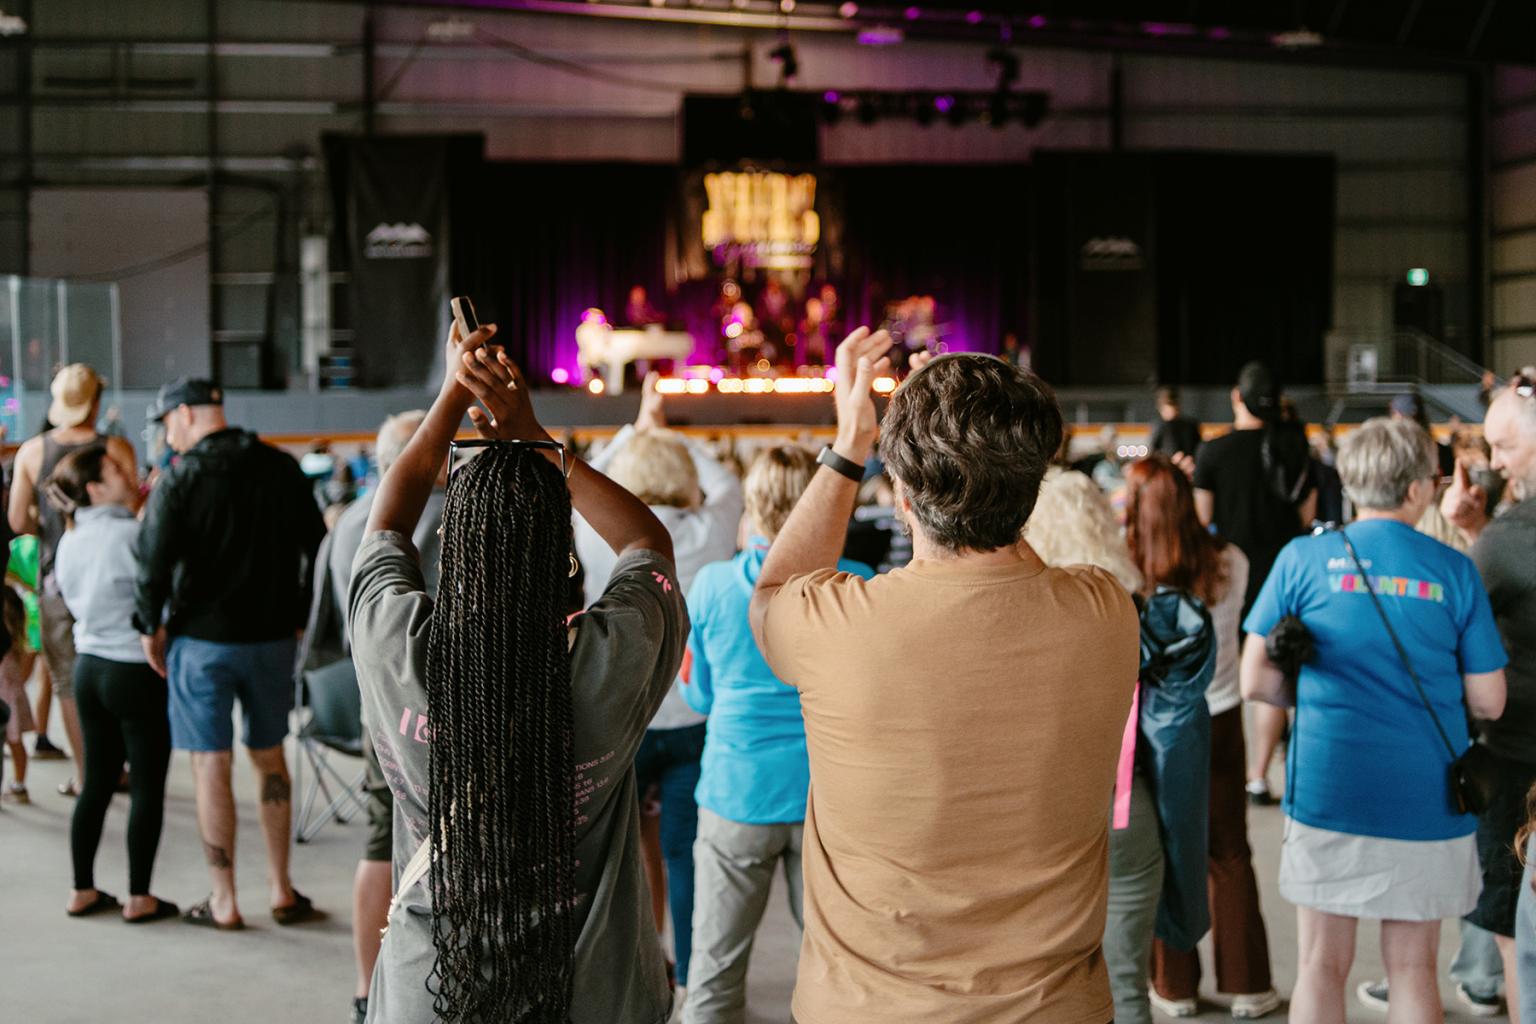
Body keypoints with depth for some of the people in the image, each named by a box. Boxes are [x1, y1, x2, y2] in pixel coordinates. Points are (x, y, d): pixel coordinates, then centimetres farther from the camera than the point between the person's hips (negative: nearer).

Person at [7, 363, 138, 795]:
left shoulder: (31, 452, -4)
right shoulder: (116, 449, -9)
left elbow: (18, 520, -3)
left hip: (56, 577, 1)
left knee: (67, 681, 10)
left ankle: (84, 774, 12)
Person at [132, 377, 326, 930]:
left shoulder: (180, 478, -10)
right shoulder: (281, 469, 3)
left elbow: (153, 561, -15)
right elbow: (317, 548, 7)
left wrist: (150, 626, -2)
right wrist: (300, 617, 14)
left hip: (202, 640, -4)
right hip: (273, 638, 4)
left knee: (211, 767, 3)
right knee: (270, 758, 16)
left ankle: (223, 902, 8)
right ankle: (282, 890, 19)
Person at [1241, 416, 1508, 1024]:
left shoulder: (1304, 559, -2)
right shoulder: (1453, 571, -1)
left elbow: (1257, 683, -2)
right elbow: (1488, 701, 1)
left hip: (1328, 791, 0)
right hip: (1426, 800, 0)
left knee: (1322, 966, 10)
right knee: (1413, 969, 11)